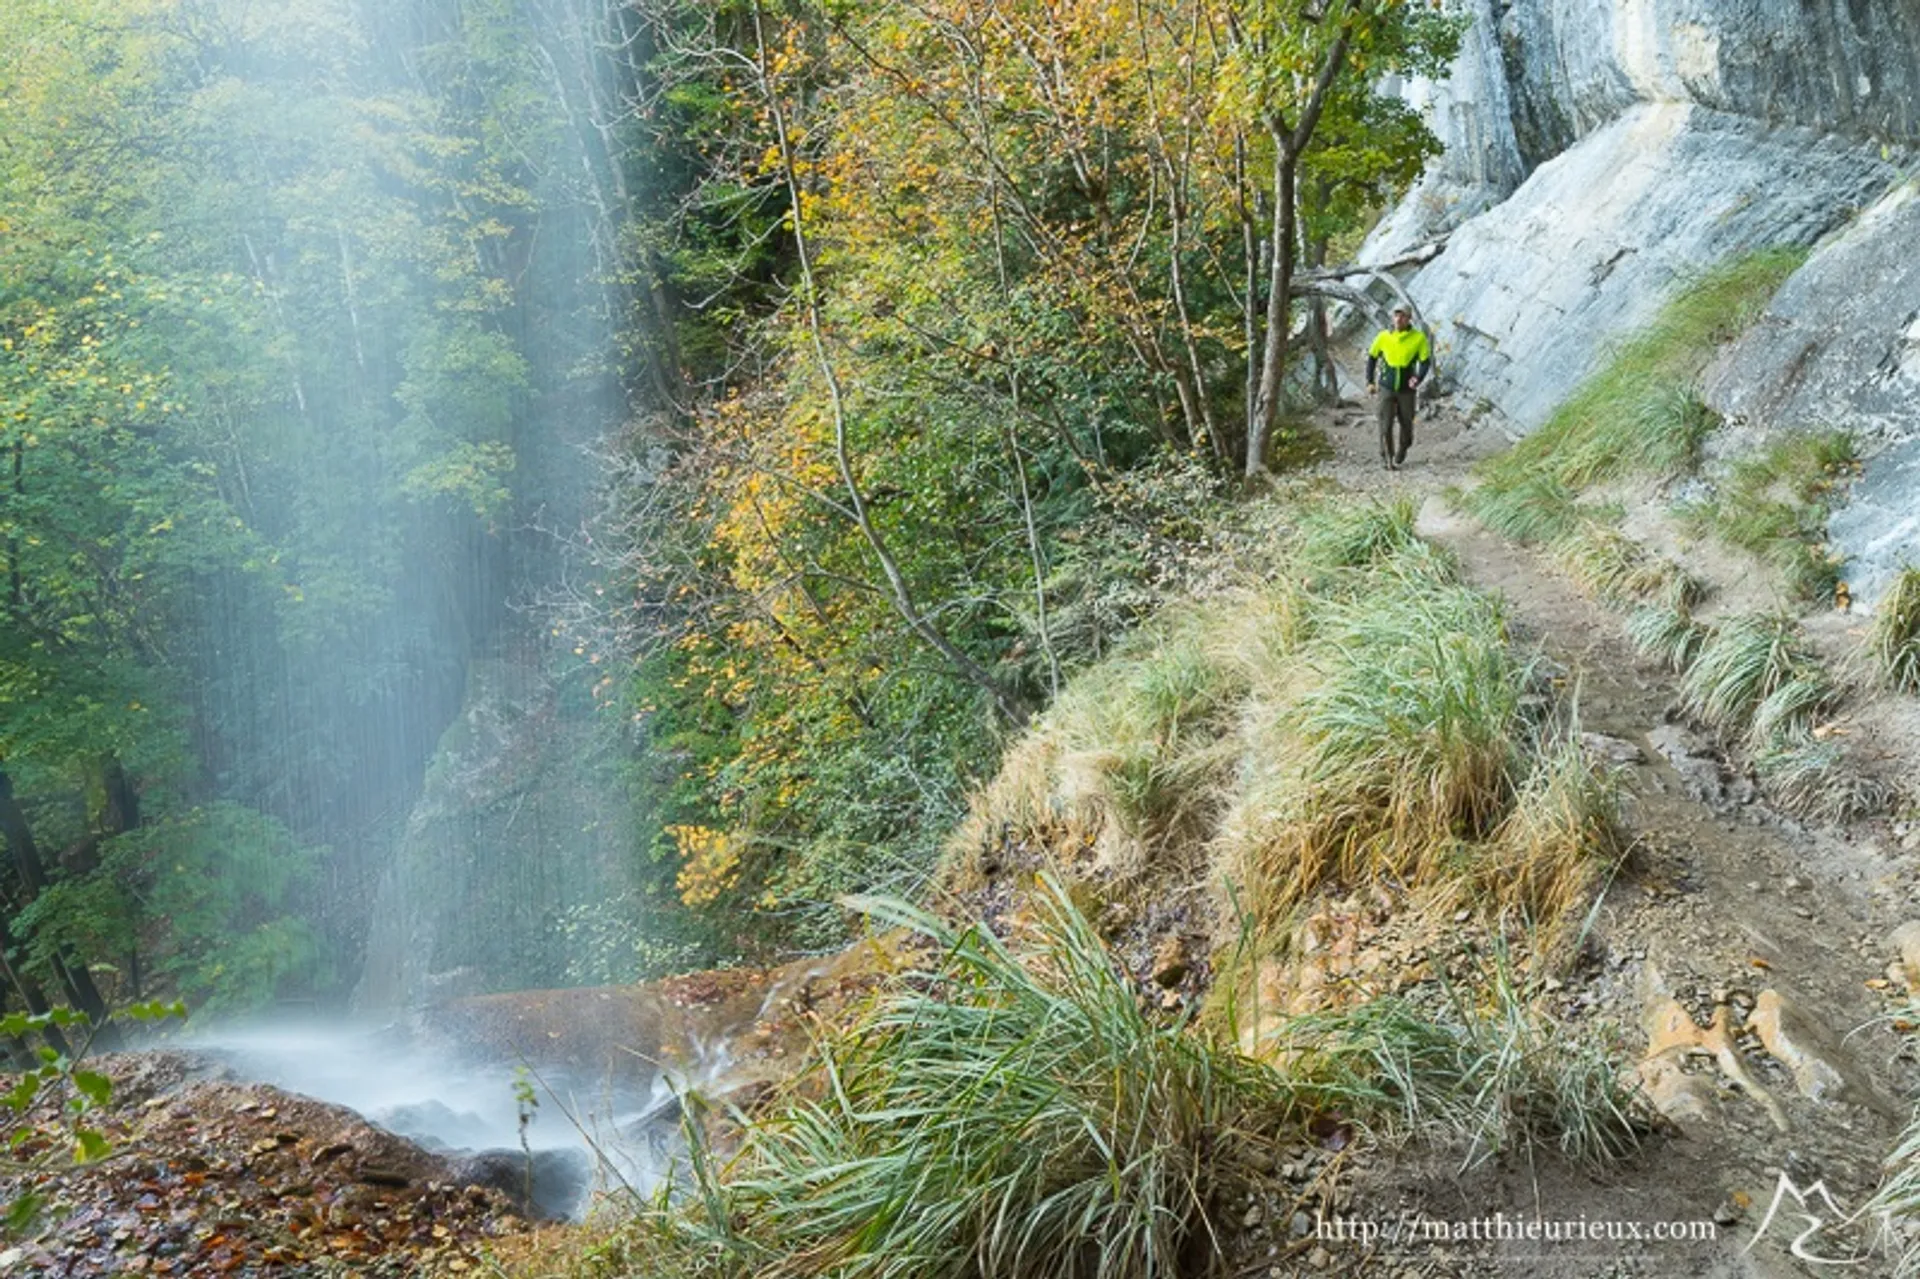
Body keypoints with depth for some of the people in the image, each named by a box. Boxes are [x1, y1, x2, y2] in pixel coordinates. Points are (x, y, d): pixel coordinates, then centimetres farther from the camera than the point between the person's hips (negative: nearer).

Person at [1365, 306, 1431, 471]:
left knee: (1406, 423, 10)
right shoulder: (1384, 337, -3)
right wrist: (1370, 381, 5)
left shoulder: (1419, 338, -7)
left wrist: (1418, 379, -22)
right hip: (1387, 388, 0)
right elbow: (1372, 357, 9)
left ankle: (1402, 450, 38)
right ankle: (1388, 459, 0)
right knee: (1386, 424, -8)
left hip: (1406, 389, 0)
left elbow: (1425, 361, -4)